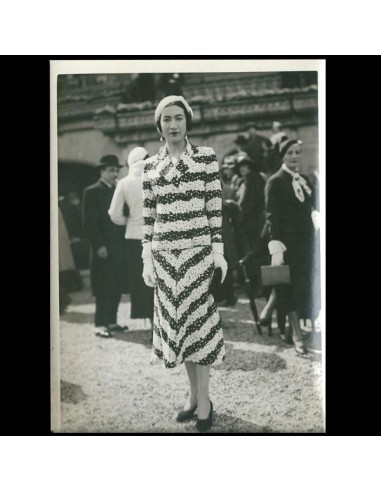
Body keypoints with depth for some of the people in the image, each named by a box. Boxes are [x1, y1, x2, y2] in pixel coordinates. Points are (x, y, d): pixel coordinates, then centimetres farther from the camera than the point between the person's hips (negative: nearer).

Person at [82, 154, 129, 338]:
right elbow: (89, 223, -9)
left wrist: (124, 243, 5)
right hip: (103, 249, -6)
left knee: (117, 287, 8)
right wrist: (99, 245, -16)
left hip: (119, 247, 6)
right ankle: (101, 324, 3)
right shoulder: (92, 192, -3)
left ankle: (111, 321, 18)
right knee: (104, 288, -3)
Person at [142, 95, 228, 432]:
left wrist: (219, 251, -6)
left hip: (198, 249, -3)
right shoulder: (151, 165, 10)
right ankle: (194, 393, 21)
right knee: (176, 322, 7)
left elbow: (215, 206, -1)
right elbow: (148, 215, 10)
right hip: (164, 253, 4)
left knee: (198, 321, -2)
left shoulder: (206, 156, 1)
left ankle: (203, 400, 7)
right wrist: (147, 259, 5)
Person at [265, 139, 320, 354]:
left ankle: (295, 326, 23)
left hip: (307, 241, 6)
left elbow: (312, 209, 13)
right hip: (288, 242, -6)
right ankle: (297, 334, 9)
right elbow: (272, 216, -12)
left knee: (305, 286, 10)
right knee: (291, 287, 0)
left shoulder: (305, 180, 12)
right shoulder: (276, 182, -7)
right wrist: (276, 249, -19)